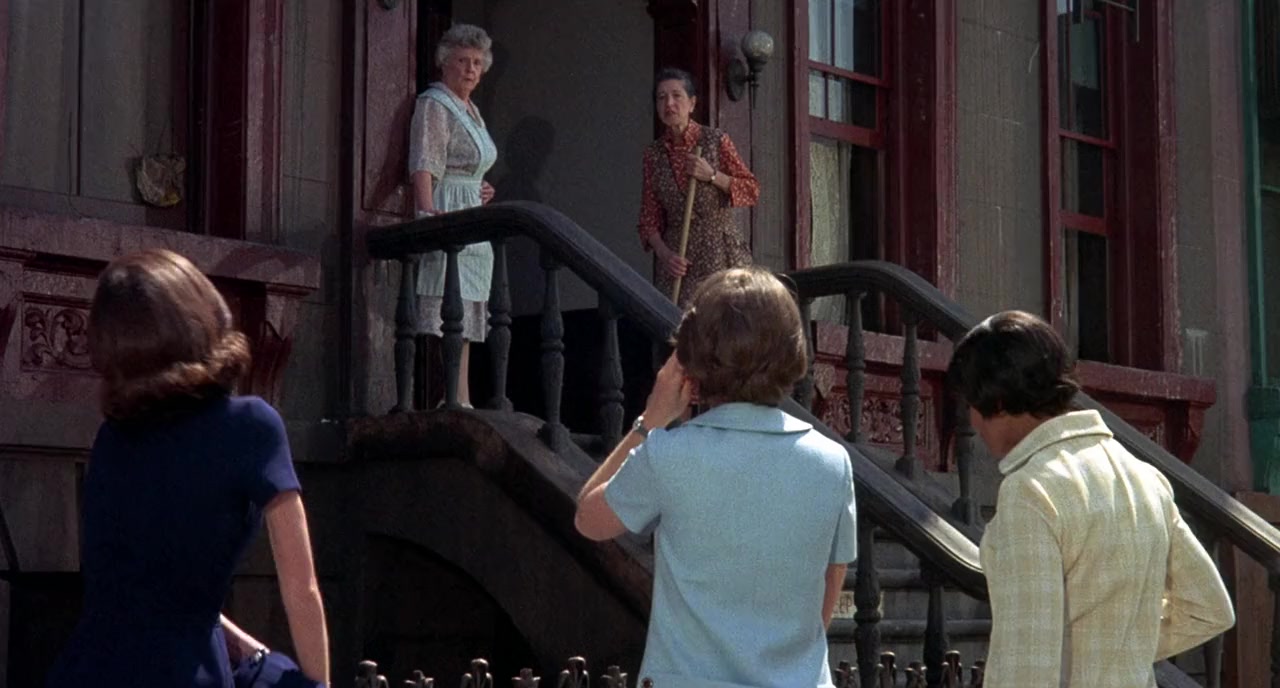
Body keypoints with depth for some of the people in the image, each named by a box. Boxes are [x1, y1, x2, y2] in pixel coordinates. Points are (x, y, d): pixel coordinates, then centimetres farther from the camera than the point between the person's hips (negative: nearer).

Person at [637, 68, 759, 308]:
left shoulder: (716, 140, 1)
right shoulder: (653, 153, 8)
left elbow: (752, 191, 1)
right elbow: (649, 218, 8)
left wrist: (712, 175, -13)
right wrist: (664, 254, -9)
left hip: (722, 252, -2)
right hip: (679, 259, 2)